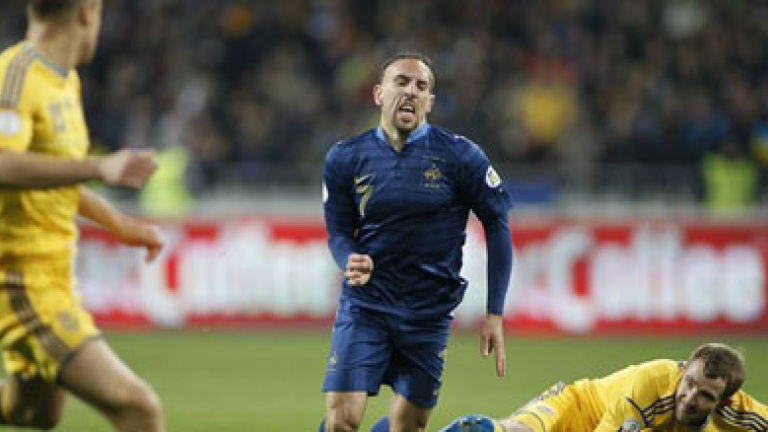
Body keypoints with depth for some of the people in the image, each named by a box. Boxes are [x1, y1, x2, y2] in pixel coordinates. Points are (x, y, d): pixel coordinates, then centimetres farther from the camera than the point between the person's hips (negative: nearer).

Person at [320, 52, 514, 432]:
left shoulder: (460, 156, -6)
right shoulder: (345, 159, -1)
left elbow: (497, 224, 0)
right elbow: (338, 231, 7)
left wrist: (494, 314, -3)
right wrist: (351, 262, -18)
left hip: (430, 314, 0)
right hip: (364, 305, 0)